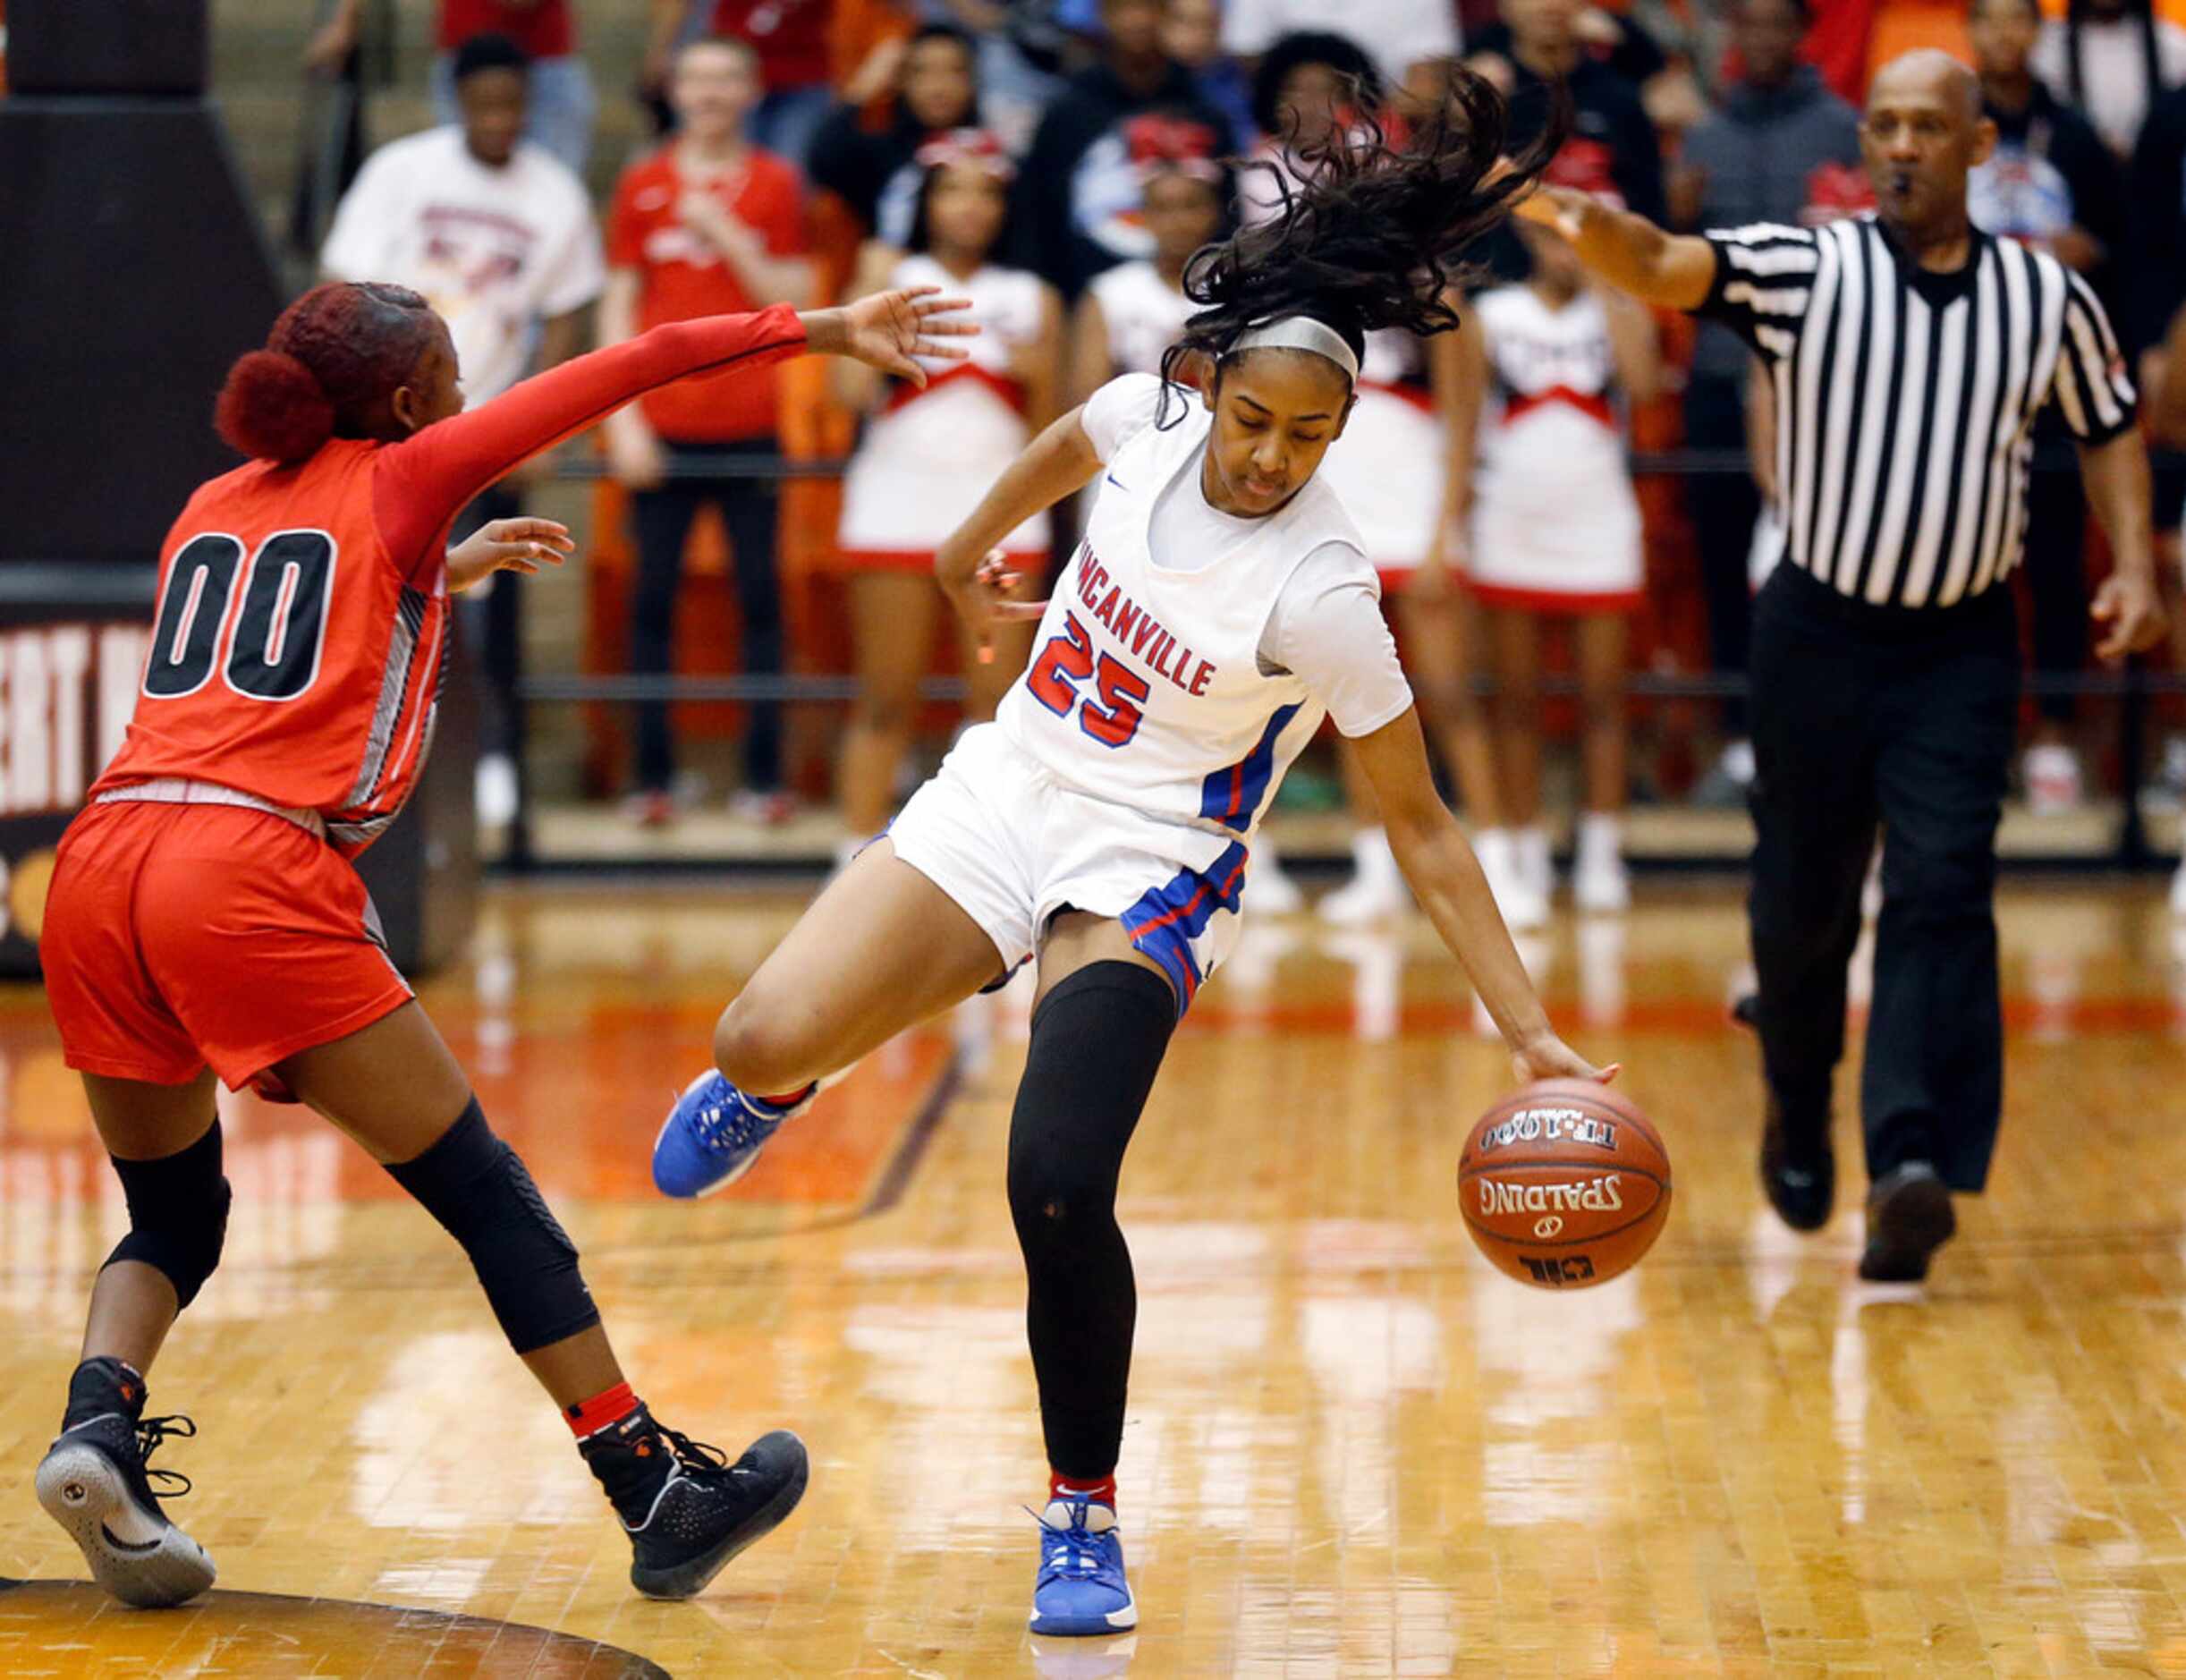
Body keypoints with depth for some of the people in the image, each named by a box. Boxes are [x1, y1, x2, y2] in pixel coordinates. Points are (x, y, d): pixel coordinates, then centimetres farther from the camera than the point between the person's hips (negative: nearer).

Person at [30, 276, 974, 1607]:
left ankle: (99, 1426, -7)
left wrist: (436, 574, 53)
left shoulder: (216, 508, 25)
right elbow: (628, 372, 10)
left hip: (100, 864, 6)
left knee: (175, 1220, 21)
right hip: (255, 872, -6)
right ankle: (658, 1497, 7)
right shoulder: (399, 481, 11)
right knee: (486, 1193, 5)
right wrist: (820, 331, 14)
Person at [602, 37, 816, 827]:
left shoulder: (773, 184, 5)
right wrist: (623, 418, -2)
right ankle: (652, 776, 6)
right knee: (653, 598, 1)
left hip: (750, 426, -1)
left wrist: (724, 234, -12)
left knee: (759, 598, 1)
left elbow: (792, 302, -1)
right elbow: (618, 306, 6)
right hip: (662, 428, 1)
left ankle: (763, 775, 5)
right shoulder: (643, 186, 7)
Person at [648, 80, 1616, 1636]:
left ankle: (1085, 1521, -3)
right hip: (1001, 798, 5)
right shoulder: (1151, 417, -10)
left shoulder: (1322, 595, -22)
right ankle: (774, 1087, 29)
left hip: (1145, 879, -5)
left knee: (1056, 1188, -24)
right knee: (762, 1044, -12)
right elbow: (1065, 446, 17)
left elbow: (1422, 827, -15)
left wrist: (1530, 1034, -20)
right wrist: (972, 548, 34)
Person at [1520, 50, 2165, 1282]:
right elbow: (1664, 270, -23)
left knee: (1943, 894, -13)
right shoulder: (1805, 273, -6)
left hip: (1963, 643, 0)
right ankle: (1801, 1115, 35)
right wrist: (1589, 225, -45)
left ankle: (1915, 1165, -21)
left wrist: (2135, 567, 3)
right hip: (1821, 629, 0)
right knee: (1803, 901, 9)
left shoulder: (2049, 298, 1)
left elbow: (2111, 428, 17)